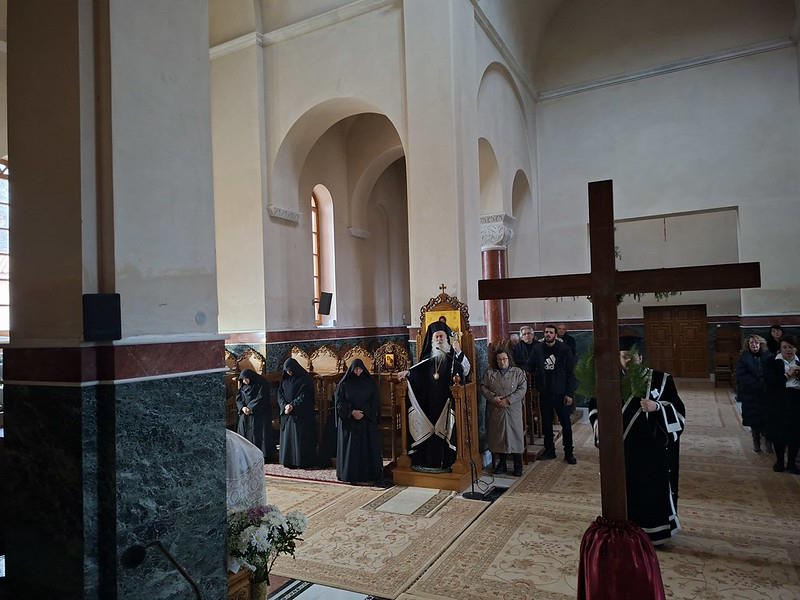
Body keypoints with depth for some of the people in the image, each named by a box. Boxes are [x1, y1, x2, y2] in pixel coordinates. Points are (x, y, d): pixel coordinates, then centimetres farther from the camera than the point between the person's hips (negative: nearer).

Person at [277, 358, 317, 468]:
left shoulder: (304, 379, -6)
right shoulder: (285, 379, 11)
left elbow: (304, 396, -12)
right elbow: (280, 394, 6)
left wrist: (292, 405, -20)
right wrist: (285, 405, -12)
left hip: (301, 415, -5)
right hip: (287, 414, 5)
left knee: (301, 437, -5)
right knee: (287, 437, 4)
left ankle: (303, 461, -1)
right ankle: (289, 461, 10)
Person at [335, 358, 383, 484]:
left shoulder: (370, 383, 4)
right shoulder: (344, 384, 2)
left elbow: (375, 403, 2)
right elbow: (339, 402, -2)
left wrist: (364, 413, -11)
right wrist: (352, 412, -14)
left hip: (367, 422, 1)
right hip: (349, 422, -1)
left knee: (367, 448, 0)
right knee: (350, 448, 0)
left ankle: (368, 475, 6)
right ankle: (349, 474, 8)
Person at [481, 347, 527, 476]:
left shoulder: (518, 372, 2)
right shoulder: (489, 373, 9)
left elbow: (522, 389, -6)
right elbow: (483, 387, 3)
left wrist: (508, 400, -15)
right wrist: (493, 398, -12)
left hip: (513, 410, -2)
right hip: (495, 411, 2)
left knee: (515, 435, -1)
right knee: (498, 436, 6)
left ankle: (518, 466, 10)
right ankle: (502, 464, 19)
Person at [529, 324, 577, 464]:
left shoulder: (564, 349, -7)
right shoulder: (537, 349, 0)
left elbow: (571, 373, -7)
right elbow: (531, 368, 7)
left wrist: (569, 393, -11)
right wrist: (536, 386, -5)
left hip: (561, 393, -3)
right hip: (544, 394, 3)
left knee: (566, 423, 5)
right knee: (546, 424, 12)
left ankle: (569, 452, 17)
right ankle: (549, 450, 26)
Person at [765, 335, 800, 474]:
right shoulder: (774, 363, 1)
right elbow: (770, 380, -10)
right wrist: (787, 375, -15)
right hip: (779, 401, -2)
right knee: (778, 431, 2)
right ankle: (779, 461, 17)